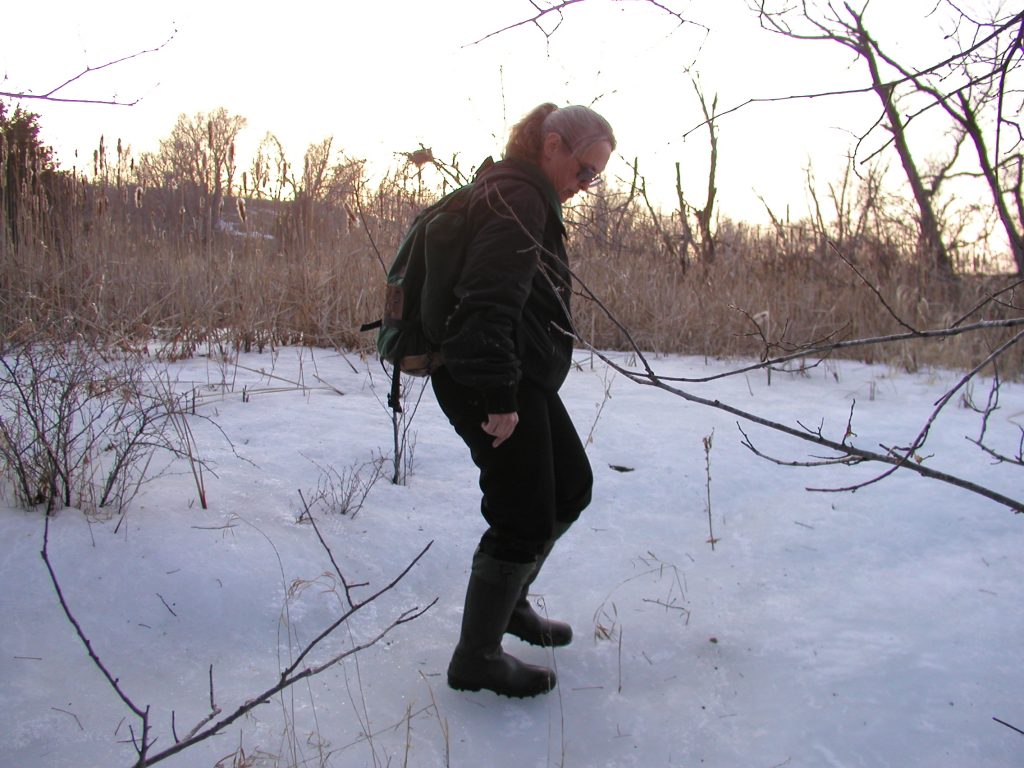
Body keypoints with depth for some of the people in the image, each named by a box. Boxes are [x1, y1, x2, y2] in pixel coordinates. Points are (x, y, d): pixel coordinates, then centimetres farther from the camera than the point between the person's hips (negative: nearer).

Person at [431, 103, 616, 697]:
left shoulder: (529, 199, 20)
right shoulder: (517, 198, -15)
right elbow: (491, 301, -26)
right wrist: (499, 397, -27)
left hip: (522, 380, 11)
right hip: (492, 385, -11)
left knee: (572, 485, 19)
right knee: (526, 519, -5)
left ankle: (509, 599, 35)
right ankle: (477, 657, 10)